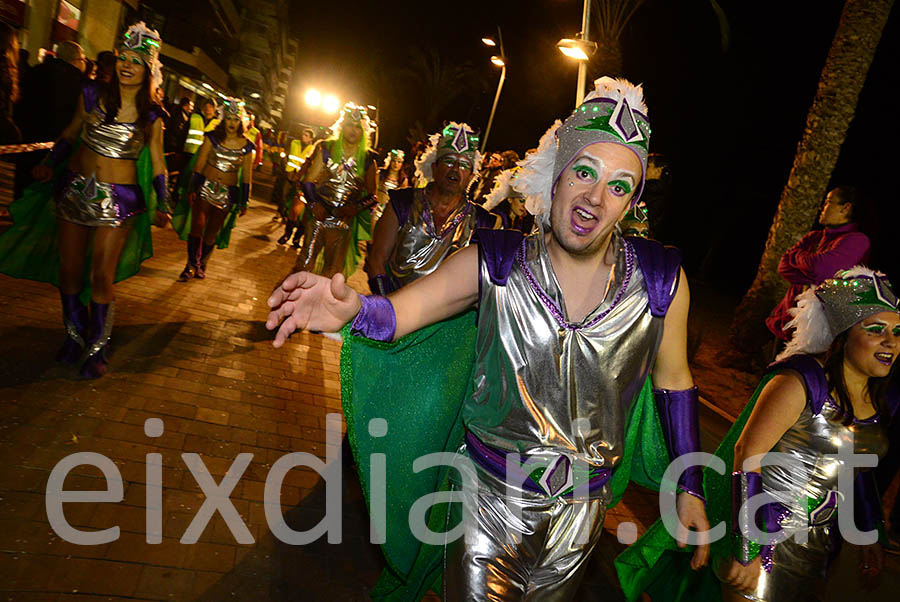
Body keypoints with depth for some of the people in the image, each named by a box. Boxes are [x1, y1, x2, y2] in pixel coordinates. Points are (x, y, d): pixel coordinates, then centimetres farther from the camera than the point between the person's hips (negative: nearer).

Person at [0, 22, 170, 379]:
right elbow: (71, 133, 13)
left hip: (119, 199, -2)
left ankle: (96, 349, 12)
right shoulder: (92, 94, 0)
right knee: (69, 270, 7)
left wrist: (162, 206, 0)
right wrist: (49, 165, 4)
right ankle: (74, 337, 26)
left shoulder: (152, 116, -3)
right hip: (75, 189, 2)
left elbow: (157, 162, 3)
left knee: (101, 277, -2)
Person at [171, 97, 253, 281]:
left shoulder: (246, 146, 1)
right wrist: (192, 190, -6)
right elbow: (198, 165, 0)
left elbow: (247, 176, 5)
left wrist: (244, 202, 5)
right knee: (198, 224, -12)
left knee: (213, 231, 5)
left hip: (227, 193, 1)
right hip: (205, 187, -1)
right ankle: (191, 264, -2)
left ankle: (200, 264, 20)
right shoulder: (212, 138, 0)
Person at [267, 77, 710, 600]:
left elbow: (673, 381, 2)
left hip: (580, 511, 2)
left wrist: (689, 489, 5)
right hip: (489, 494, -2)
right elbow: (397, 310, -21)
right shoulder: (496, 263, -15)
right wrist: (353, 308, -44)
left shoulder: (662, 280, -10)